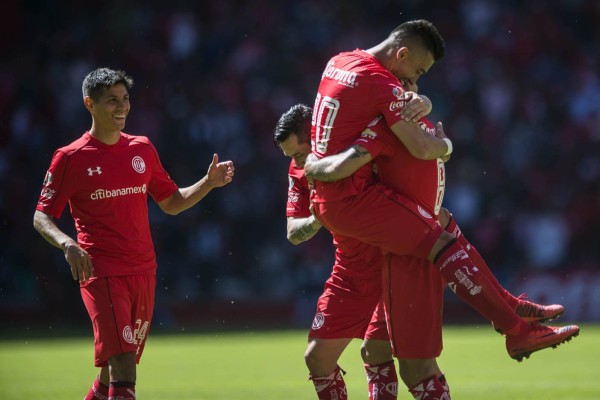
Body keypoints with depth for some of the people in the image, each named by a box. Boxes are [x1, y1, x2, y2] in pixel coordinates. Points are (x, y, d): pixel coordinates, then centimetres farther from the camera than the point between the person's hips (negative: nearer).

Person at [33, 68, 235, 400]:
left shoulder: (142, 149, 11)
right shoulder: (70, 158, -3)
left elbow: (172, 203, 19)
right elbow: (41, 216, -2)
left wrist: (208, 183, 3)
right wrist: (67, 244, -21)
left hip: (143, 273, 6)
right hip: (101, 273, -5)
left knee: (113, 369, 13)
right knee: (122, 365, -18)